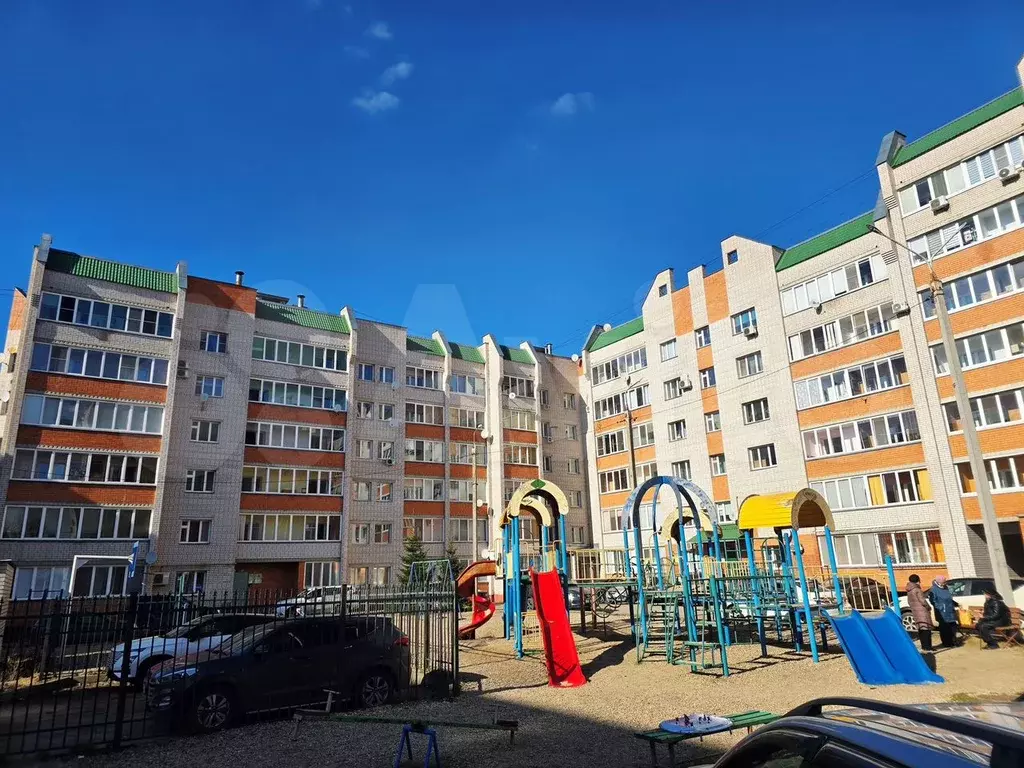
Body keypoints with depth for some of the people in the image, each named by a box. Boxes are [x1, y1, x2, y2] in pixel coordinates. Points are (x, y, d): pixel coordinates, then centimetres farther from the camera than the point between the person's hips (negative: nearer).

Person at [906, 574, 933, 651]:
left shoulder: (909, 592, 11)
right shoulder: (917, 590, -13)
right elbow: (923, 601, -16)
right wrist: (928, 608, 0)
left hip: (915, 612, 8)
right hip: (922, 611, -8)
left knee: (921, 630, 13)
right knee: (926, 629, -5)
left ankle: (924, 646, 15)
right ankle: (927, 646, -7)